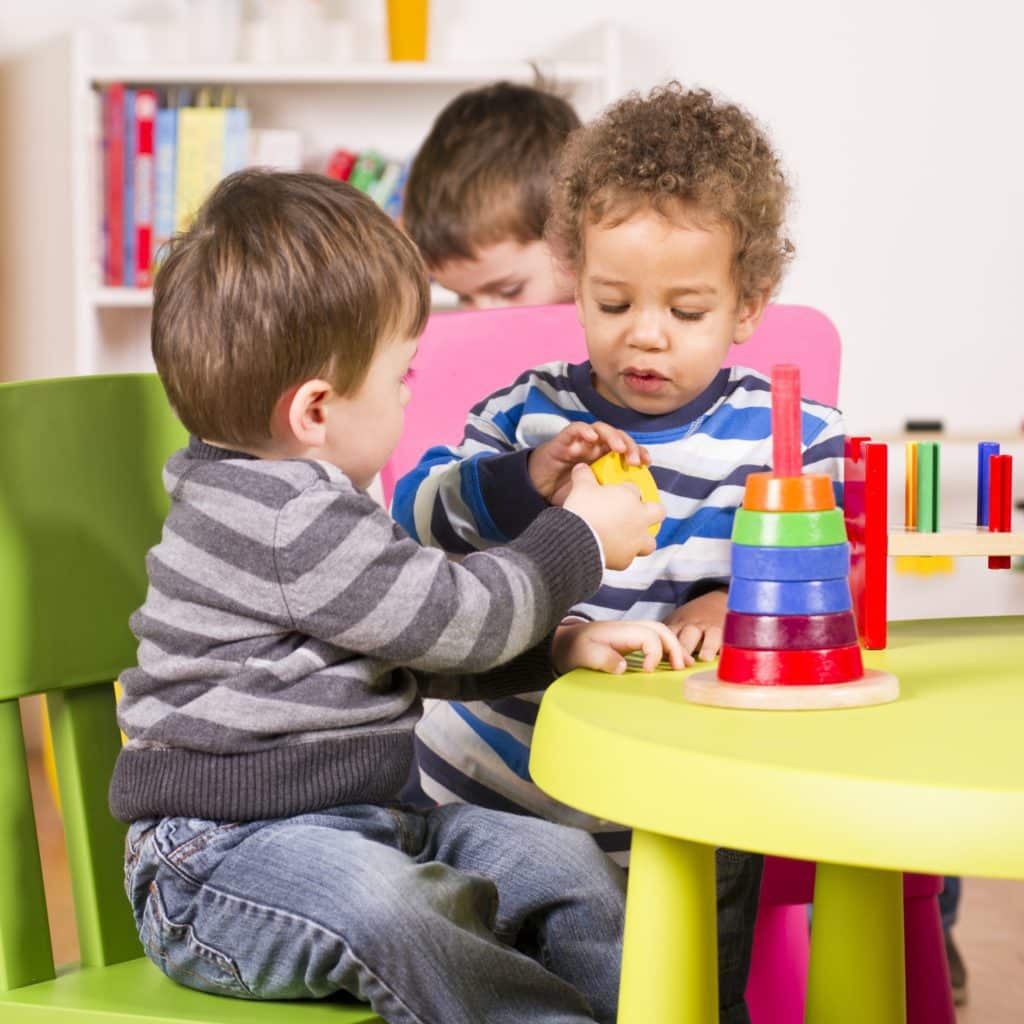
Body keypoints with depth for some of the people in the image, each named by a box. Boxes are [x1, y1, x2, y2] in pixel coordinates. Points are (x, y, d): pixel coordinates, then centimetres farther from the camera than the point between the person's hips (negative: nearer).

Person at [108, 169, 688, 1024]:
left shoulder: (306, 504, 14)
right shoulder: (289, 524, -21)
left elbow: (424, 651, 21)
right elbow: (452, 616, -15)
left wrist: (561, 646, 8)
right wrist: (580, 541, 0)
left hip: (355, 823, 10)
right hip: (224, 853, -10)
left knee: (559, 858, 1)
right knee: (378, 904, -38)